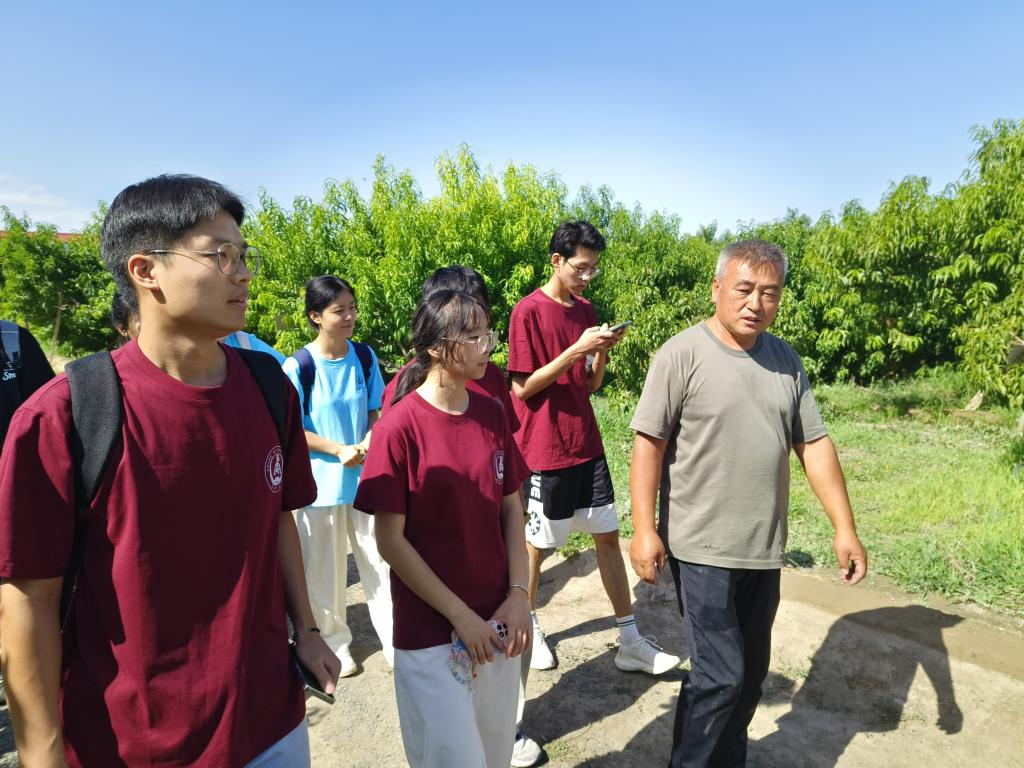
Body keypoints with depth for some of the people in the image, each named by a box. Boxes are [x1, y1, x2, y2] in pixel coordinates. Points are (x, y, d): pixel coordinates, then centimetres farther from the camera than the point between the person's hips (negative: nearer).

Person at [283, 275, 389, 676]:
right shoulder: (298, 367, -11)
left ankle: (393, 641, 22)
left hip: (367, 478, 3)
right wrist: (339, 450, -17)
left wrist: (370, 442, -13)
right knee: (325, 570, 12)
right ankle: (335, 641, 33)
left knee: (379, 562, 7)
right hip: (320, 483, -2)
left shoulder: (365, 356, 0)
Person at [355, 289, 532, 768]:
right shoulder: (400, 426, -16)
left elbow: (511, 508, 5)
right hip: (431, 632, -5)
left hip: (497, 621, 5)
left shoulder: (491, 413, -1)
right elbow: (390, 541, -13)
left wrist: (518, 594, -4)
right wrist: (459, 615, -13)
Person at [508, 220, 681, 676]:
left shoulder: (586, 311, 8)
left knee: (608, 535, 9)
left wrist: (602, 352, -8)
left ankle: (630, 643, 20)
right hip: (544, 452, -6)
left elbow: (591, 384, 12)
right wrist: (576, 348, -21)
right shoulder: (528, 312, -12)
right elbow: (522, 387, -15)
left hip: (587, 446, 7)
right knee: (536, 544, 9)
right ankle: (527, 626, 33)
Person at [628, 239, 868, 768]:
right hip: (702, 548, -6)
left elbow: (813, 444, 8)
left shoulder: (785, 360, 6)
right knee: (720, 674, -2)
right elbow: (648, 444, -12)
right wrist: (643, 530, -17)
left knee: (751, 673, 17)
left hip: (764, 549, 6)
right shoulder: (682, 354, -11)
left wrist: (844, 528, 4)